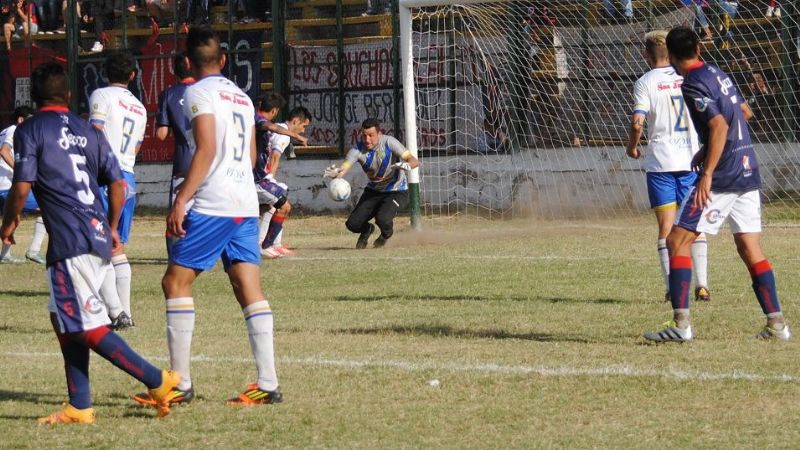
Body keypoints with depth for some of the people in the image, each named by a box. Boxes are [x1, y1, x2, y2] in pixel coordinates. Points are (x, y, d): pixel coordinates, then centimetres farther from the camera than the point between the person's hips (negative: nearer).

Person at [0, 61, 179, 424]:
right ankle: (79, 407, 14)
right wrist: (112, 228, 27)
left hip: (69, 241, -7)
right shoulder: (88, 131, 16)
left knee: (91, 328, -6)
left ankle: (157, 380, -12)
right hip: (99, 237, 7)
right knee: (63, 319, 16)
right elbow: (117, 183, 14)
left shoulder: (30, 130, -1)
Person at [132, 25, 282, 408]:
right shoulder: (242, 97, 18)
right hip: (246, 204, 8)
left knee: (176, 282, -2)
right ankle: (267, 384, -4)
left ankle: (180, 384, -5)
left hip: (211, 205, -8)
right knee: (249, 290, 3)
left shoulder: (199, 93, -6)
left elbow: (206, 149, -16)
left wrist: (181, 200, -18)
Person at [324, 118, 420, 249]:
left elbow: (414, 161, -26)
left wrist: (407, 165, -51)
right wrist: (335, 173, -56)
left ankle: (386, 235, 11)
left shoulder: (388, 143, -22)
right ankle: (367, 230, 32)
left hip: (397, 191, -4)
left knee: (382, 219, -29)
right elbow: (343, 168, -31)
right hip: (373, 192, 4)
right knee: (353, 224, -7)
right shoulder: (358, 150, -16)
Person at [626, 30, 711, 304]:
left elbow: (637, 121, -14)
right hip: (692, 159, 2)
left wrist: (632, 147, 4)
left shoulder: (645, 83, -4)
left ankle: (673, 287, -5)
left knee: (667, 226, 1)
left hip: (661, 162, -2)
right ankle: (701, 285, -1)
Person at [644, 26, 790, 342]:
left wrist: (707, 174, -24)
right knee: (750, 249, 12)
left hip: (723, 175, -8)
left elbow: (719, 126, -22)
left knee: (677, 241, -5)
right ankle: (777, 324, 8)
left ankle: (681, 324, -12)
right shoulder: (717, 74, 14)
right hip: (748, 172, 8)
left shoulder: (693, 84, -11)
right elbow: (745, 112, 27)